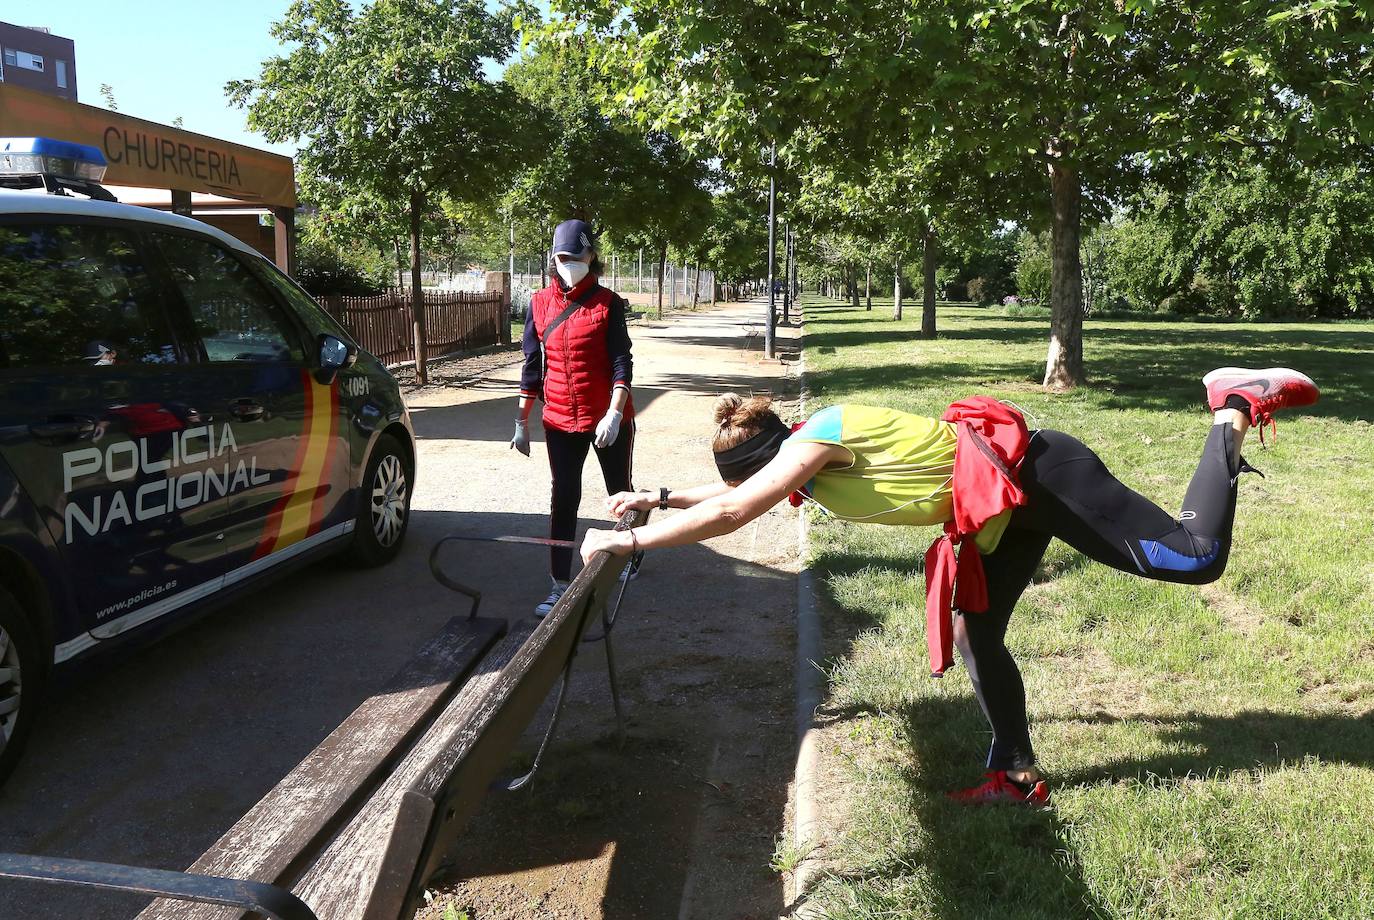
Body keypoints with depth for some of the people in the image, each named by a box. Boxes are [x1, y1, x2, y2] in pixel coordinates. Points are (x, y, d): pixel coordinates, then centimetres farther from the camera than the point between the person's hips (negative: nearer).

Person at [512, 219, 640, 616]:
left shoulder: (607, 303, -6)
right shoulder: (540, 303, 3)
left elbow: (621, 362, -10)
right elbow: (533, 364, 7)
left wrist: (614, 413, -22)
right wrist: (522, 422, 6)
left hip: (609, 418, -2)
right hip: (560, 420, 2)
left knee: (620, 491, 13)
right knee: (563, 499, 3)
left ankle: (633, 554, 39)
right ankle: (560, 586, 7)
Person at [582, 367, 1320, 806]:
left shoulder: (815, 439, -21)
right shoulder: (808, 448, 7)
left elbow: (730, 514, -28)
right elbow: (739, 492, 25)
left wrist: (628, 540, -20)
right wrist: (660, 497, 20)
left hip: (1036, 478, -10)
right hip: (1006, 507, 10)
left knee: (1193, 558, -9)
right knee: (975, 637, 10)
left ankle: (1235, 412, 8)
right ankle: (1016, 776, 22)